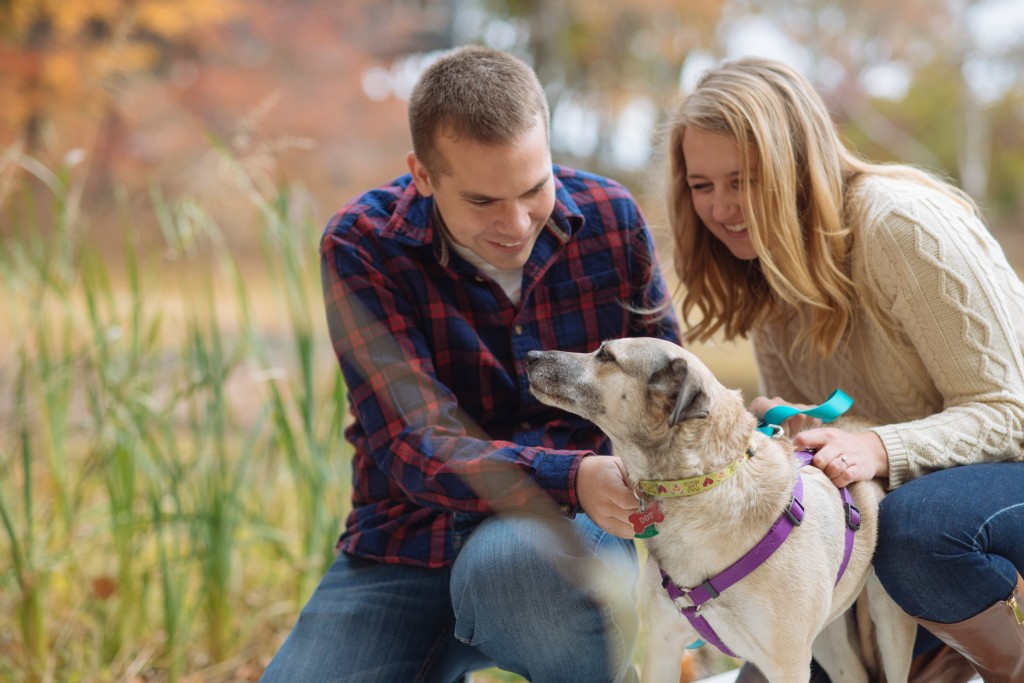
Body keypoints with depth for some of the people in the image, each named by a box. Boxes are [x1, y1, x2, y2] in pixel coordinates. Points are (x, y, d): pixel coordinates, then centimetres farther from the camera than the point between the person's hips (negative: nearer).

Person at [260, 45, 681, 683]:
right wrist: (572, 478, -37)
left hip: (573, 527, 0)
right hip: (412, 544, 1)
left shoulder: (610, 217, -5)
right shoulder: (362, 245, -12)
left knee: (510, 562, -36)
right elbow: (416, 450, -20)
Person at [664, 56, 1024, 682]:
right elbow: (801, 434, 7)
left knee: (916, 524, -39)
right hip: (898, 489, 7)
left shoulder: (902, 225, -21)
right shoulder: (765, 266, 2)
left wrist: (877, 449, -39)